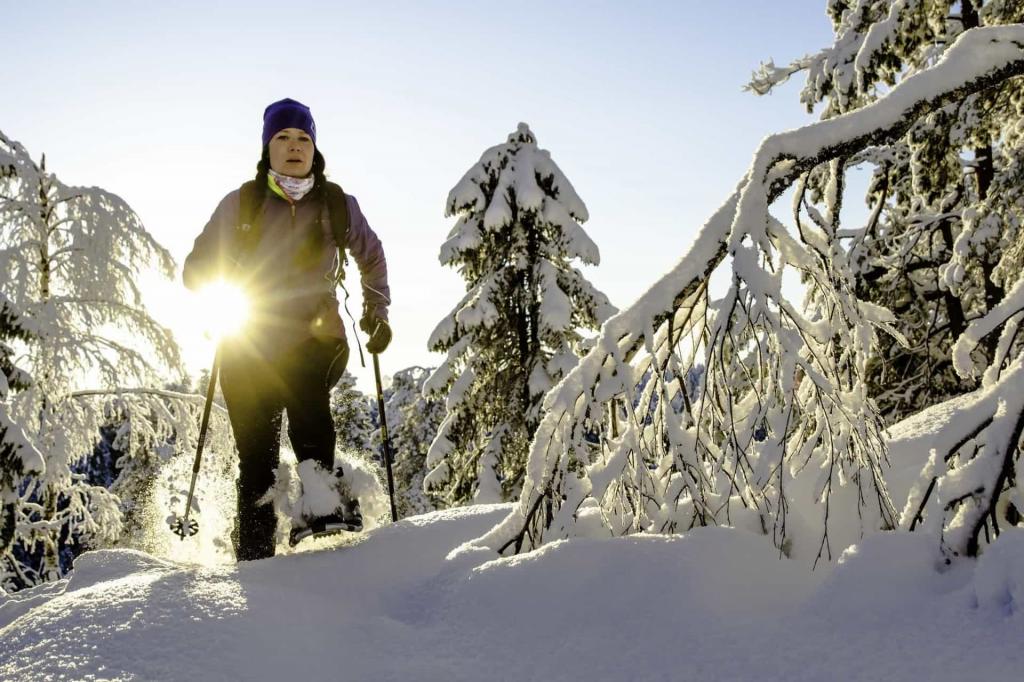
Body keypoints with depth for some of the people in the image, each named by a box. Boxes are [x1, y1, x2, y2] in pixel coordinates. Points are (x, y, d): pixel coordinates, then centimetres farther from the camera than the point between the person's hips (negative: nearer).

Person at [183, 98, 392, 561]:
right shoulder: (240, 205, 2)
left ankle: (323, 499, -36)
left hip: (316, 339, 0)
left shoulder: (338, 205, 4)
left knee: (305, 389, -35)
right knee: (256, 457, 0)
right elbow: (197, 269, 9)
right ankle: (254, 552, 17)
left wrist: (376, 313, 11)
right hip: (250, 349, 1)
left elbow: (371, 257, 21)